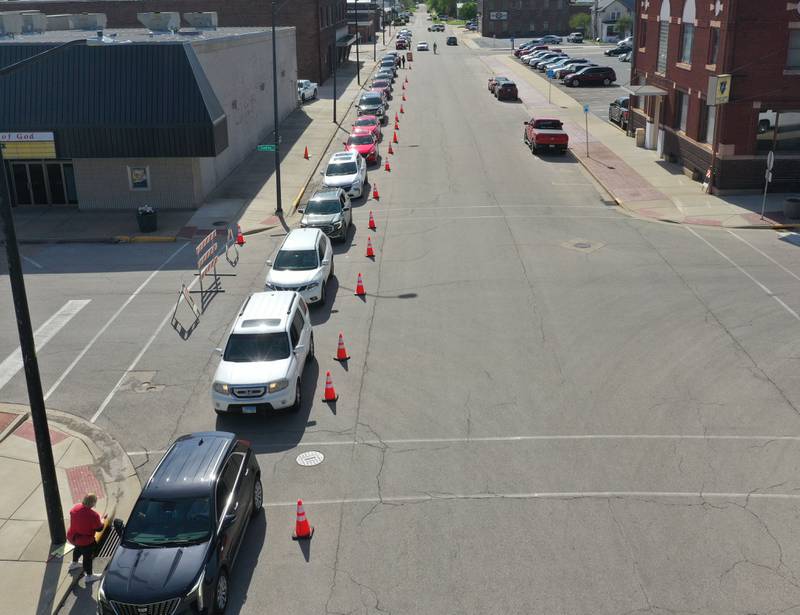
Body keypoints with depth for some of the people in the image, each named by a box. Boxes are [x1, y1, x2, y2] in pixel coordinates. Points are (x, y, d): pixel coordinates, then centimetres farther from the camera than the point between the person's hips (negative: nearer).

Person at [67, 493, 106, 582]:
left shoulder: (75, 507, -14)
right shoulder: (93, 515, -32)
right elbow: (99, 528, -18)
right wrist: (102, 519, -1)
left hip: (72, 537, 7)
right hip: (85, 541, -7)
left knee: (78, 548, 36)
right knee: (87, 556, 15)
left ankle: (74, 564, 60)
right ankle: (89, 576, 33)